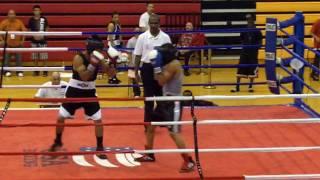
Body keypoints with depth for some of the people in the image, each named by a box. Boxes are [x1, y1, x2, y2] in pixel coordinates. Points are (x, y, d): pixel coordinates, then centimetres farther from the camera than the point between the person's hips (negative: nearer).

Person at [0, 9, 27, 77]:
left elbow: (24, 31, 4)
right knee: (7, 58, -2)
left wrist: (22, 40, -1)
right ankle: (7, 71, 6)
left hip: (17, 44, 1)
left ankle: (19, 72, 10)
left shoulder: (19, 22, 0)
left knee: (18, 58, 2)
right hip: (7, 44, -1)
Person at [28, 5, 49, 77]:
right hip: (34, 41, 2)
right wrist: (33, 36, -9)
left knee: (44, 57, -1)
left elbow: (47, 29, 3)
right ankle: (36, 71, 17)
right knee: (35, 57, 7)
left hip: (42, 40, -2)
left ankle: (45, 71, 7)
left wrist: (43, 35, -12)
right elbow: (29, 30, 7)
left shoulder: (44, 19, -2)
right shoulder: (31, 20, 2)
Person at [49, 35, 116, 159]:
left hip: (89, 92, 3)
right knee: (61, 117, 1)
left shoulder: (98, 59, -8)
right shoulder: (78, 58, -22)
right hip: (74, 91, -3)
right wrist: (93, 64, -42)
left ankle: (100, 147, 11)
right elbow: (84, 76, -32)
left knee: (98, 120, -3)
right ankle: (57, 142, 26)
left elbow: (110, 73, -9)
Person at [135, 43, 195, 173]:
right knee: (150, 126, 16)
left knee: (174, 133, -14)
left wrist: (157, 66, -23)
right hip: (165, 100, 10)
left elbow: (161, 81, -24)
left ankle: (189, 162, -9)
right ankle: (149, 155, 31)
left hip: (174, 103, -10)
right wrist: (156, 65, 5)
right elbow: (157, 79, 12)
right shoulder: (168, 64, 10)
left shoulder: (174, 65, -20)